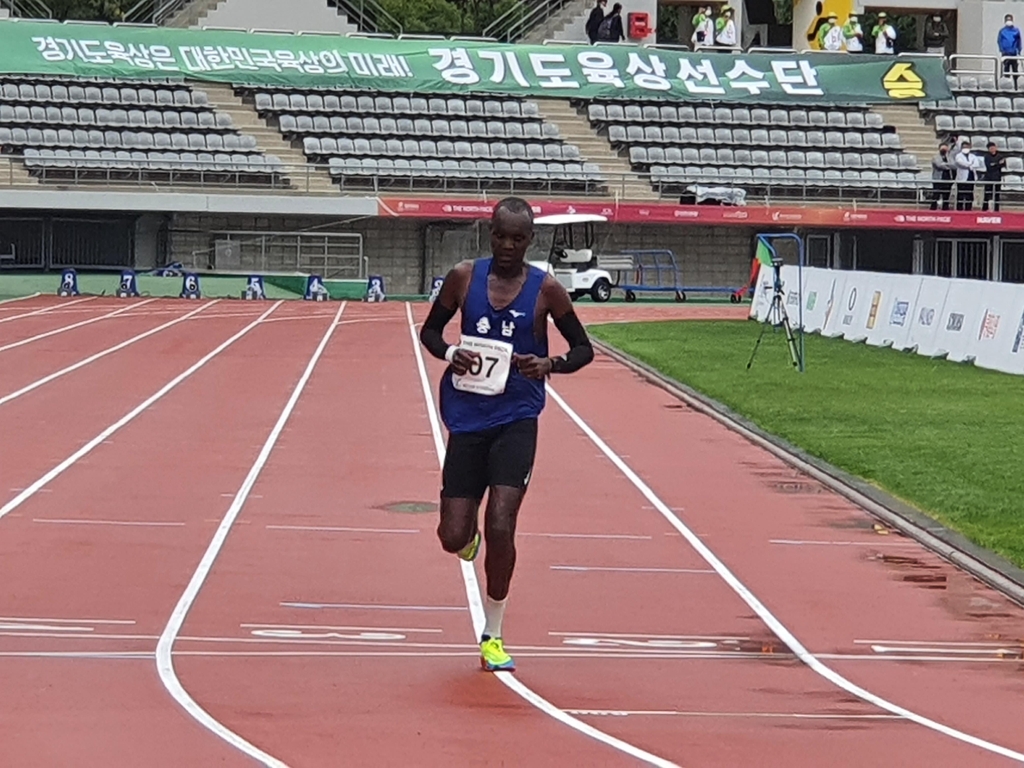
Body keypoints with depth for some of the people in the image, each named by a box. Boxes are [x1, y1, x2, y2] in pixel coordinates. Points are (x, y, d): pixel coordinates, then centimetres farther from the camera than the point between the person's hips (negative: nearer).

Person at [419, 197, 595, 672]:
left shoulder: (546, 289, -4)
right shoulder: (464, 277, 0)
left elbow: (583, 349, 6)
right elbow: (429, 330, 12)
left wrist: (550, 364, -16)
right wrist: (449, 354, -10)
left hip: (517, 420, -2)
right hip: (468, 418, 2)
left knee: (500, 527, -14)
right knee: (453, 537, -2)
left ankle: (492, 635, 5)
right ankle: (468, 532, 40)